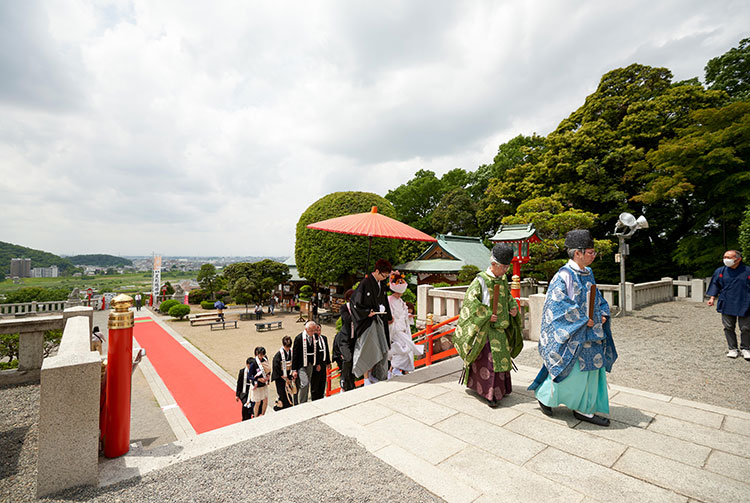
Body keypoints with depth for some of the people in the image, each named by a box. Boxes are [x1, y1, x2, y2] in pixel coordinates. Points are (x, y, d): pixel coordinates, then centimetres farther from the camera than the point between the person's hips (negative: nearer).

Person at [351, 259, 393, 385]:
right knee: (368, 349, -5)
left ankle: (372, 374, 26)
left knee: (379, 348, 10)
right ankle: (366, 379, 8)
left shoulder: (382, 284, 6)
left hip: (379, 320, 7)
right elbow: (356, 302, -14)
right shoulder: (365, 283, -16)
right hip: (367, 321, -7)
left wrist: (388, 317, 26)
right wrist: (368, 312, -18)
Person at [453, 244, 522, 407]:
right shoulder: (481, 280, -17)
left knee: (500, 356, 16)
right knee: (489, 359, -6)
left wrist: (513, 307, -1)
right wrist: (487, 315, -22)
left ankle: (500, 388, 34)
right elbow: (470, 301, -22)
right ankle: (491, 394, 4)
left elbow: (508, 297, 19)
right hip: (484, 328, -7)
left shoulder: (503, 279, 5)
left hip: (499, 327, 8)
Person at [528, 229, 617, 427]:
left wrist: (602, 315, 2)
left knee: (591, 370, 13)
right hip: (571, 334, -8)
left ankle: (584, 410, 26)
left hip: (589, 334, 9)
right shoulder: (563, 276, -18)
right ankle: (544, 395, 23)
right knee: (571, 371, 0)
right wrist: (583, 319, -20)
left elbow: (597, 298, 19)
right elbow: (558, 304, -22)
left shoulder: (588, 274, 9)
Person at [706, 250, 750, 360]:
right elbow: (715, 285, 10)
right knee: (729, 327, 6)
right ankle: (732, 349, 18)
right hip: (727, 305, 2)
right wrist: (712, 297, 1)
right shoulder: (720, 271, 3)